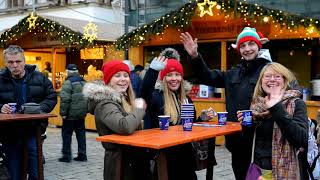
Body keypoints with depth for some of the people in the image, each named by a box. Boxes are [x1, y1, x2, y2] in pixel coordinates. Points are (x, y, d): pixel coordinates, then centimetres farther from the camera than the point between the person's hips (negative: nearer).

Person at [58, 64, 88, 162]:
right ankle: (82, 155, 15)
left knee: (67, 133, 4)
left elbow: (65, 99, -19)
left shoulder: (68, 82, -13)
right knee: (81, 133, 13)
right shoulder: (83, 81, 9)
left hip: (71, 113, -7)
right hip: (82, 113, 7)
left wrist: (63, 112, -14)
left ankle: (66, 155, 6)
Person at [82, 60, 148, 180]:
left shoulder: (123, 99, 9)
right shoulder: (105, 104, -18)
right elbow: (125, 127, -36)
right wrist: (139, 109, -20)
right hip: (120, 163, -9)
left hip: (135, 159, 9)